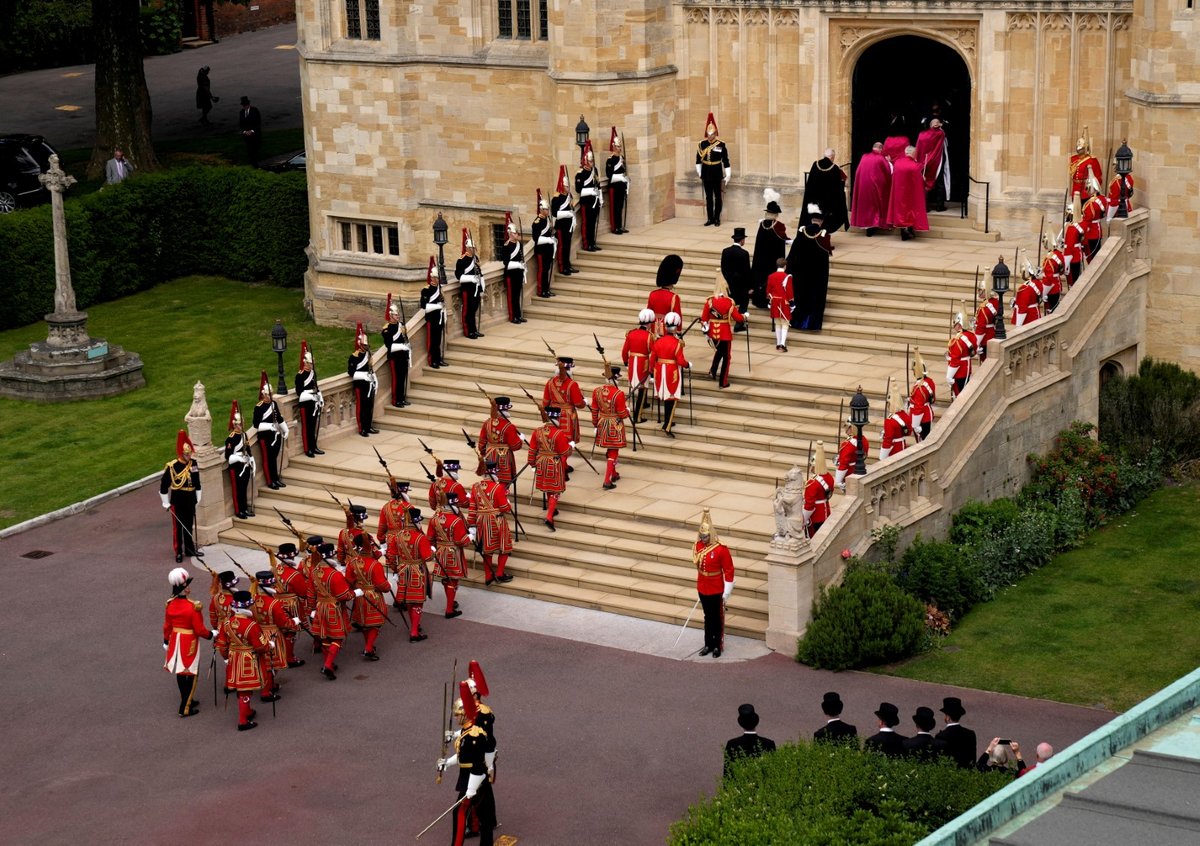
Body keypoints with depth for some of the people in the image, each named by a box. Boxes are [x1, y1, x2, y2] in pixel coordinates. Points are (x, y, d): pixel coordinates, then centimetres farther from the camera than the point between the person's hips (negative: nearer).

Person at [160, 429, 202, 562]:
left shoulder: (193, 464, 1)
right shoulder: (172, 466, -14)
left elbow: (197, 482, 13)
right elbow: (163, 485, -9)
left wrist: (198, 498, 16)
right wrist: (166, 503, -7)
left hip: (190, 500, 5)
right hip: (177, 501, -5)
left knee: (190, 526, 14)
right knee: (178, 526, 2)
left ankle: (190, 549, 25)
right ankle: (178, 552, 8)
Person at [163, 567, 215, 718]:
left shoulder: (170, 604, -4)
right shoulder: (193, 607, -23)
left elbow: (167, 625, 7)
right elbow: (199, 629, -19)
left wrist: (166, 641, 20)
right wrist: (211, 634, -1)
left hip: (176, 641, 7)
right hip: (189, 643, -7)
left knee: (181, 672, 19)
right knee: (191, 674, 4)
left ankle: (187, 700, 35)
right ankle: (185, 708, 4)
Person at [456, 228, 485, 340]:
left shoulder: (475, 258, 13)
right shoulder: (461, 260, -11)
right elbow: (458, 275, -15)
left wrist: (481, 290, 16)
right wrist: (471, 278, -24)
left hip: (476, 288, 7)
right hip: (467, 289, -7)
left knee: (474, 310, 13)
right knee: (467, 311, -1)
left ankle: (474, 330, 20)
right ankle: (468, 332, 4)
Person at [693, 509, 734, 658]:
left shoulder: (721, 549, -19)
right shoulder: (699, 546, -2)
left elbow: (729, 571, -15)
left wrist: (727, 592, -14)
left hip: (716, 591, -5)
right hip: (702, 589, 5)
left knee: (717, 618, 7)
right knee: (707, 617, 16)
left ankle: (717, 646, 18)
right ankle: (708, 644, 26)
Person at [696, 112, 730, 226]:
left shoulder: (722, 145, -7)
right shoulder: (701, 144, 1)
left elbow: (726, 161, -4)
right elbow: (698, 159, 9)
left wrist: (727, 176, -5)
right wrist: (699, 174, 9)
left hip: (717, 174, -3)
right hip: (706, 174, 3)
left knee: (717, 197, 4)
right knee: (708, 197, 8)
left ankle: (717, 219, 10)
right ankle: (710, 218, 15)